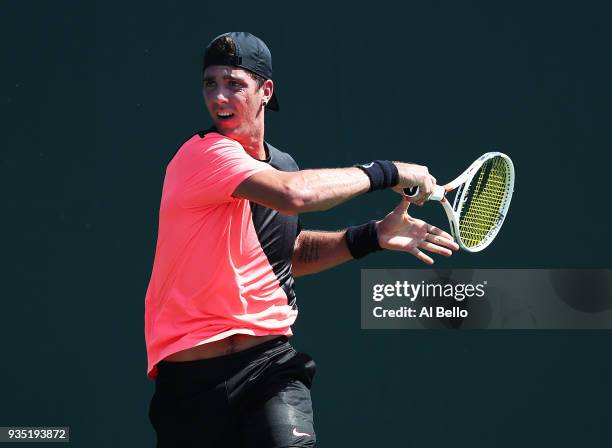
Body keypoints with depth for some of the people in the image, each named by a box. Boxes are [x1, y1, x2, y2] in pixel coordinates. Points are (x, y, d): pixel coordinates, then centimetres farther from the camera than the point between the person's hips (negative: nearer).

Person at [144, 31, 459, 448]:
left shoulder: (281, 164, 11)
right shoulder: (204, 153, -13)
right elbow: (296, 194, -30)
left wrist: (373, 235, 14)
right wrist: (385, 172, -18)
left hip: (271, 364, 4)